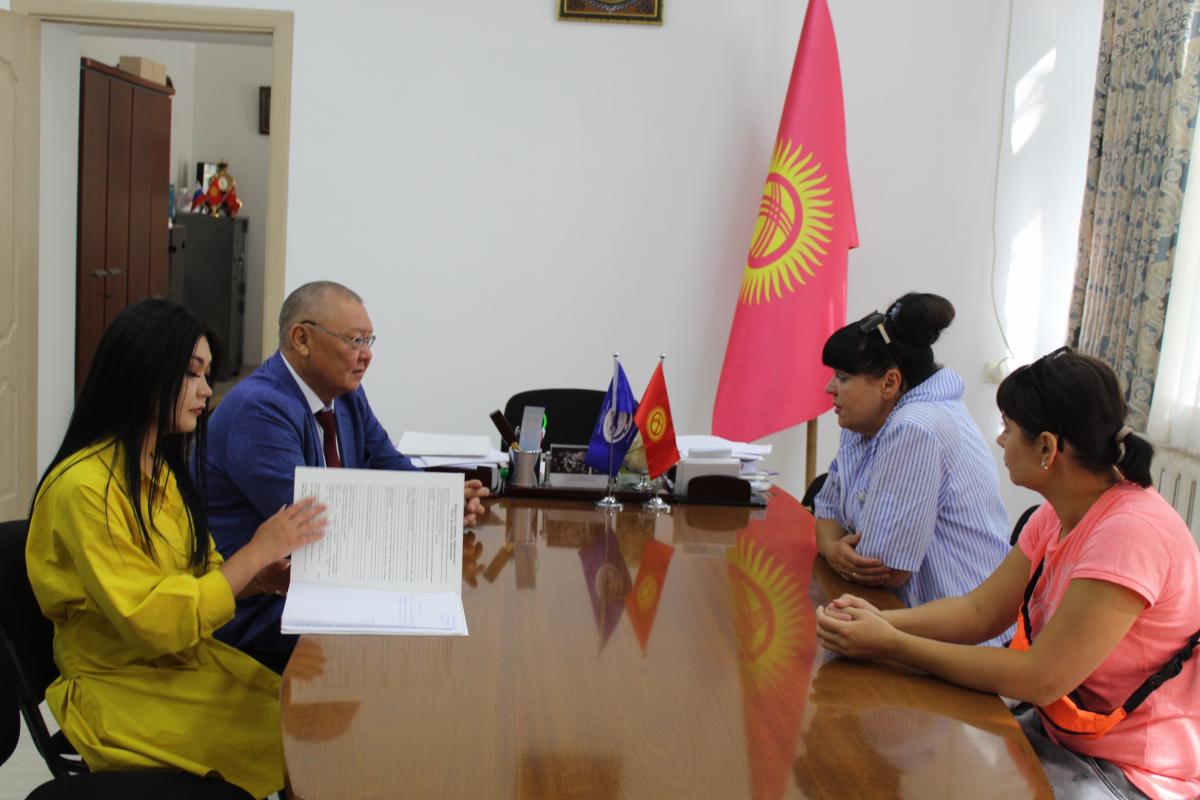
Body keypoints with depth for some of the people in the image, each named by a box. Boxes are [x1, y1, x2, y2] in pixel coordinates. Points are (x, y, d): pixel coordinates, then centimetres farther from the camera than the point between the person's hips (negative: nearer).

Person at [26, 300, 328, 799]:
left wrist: (280, 569, -8)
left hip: (188, 661, 7)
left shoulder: (162, 470, 7)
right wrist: (257, 551, -20)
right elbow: (153, 621, -22)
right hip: (121, 690, -7)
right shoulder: (84, 487, -20)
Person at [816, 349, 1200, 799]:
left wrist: (892, 645, -25)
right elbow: (981, 610, 1)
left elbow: (1040, 679, -27)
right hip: (1061, 734, 7)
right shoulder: (1057, 517, 1)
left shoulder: (1131, 532, -28)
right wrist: (882, 621, -16)